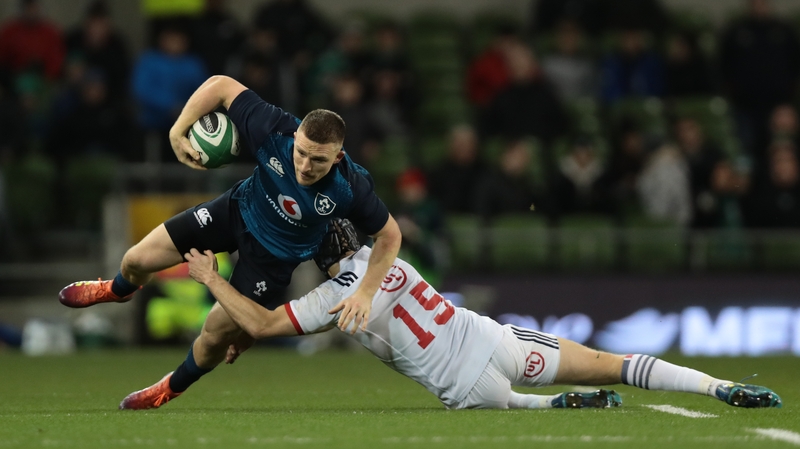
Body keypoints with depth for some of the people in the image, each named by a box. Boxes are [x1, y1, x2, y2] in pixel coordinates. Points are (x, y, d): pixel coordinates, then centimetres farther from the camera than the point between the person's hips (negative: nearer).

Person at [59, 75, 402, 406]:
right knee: (138, 260, 6)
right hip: (239, 210, 2)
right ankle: (119, 290, 48)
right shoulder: (274, 132, -36)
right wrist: (178, 131, -27)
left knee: (218, 332, 0)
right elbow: (220, 85, -25)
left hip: (276, 253, -2)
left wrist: (365, 293, -27)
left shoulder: (351, 189, -37)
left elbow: (389, 235, -20)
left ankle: (174, 387, 36)